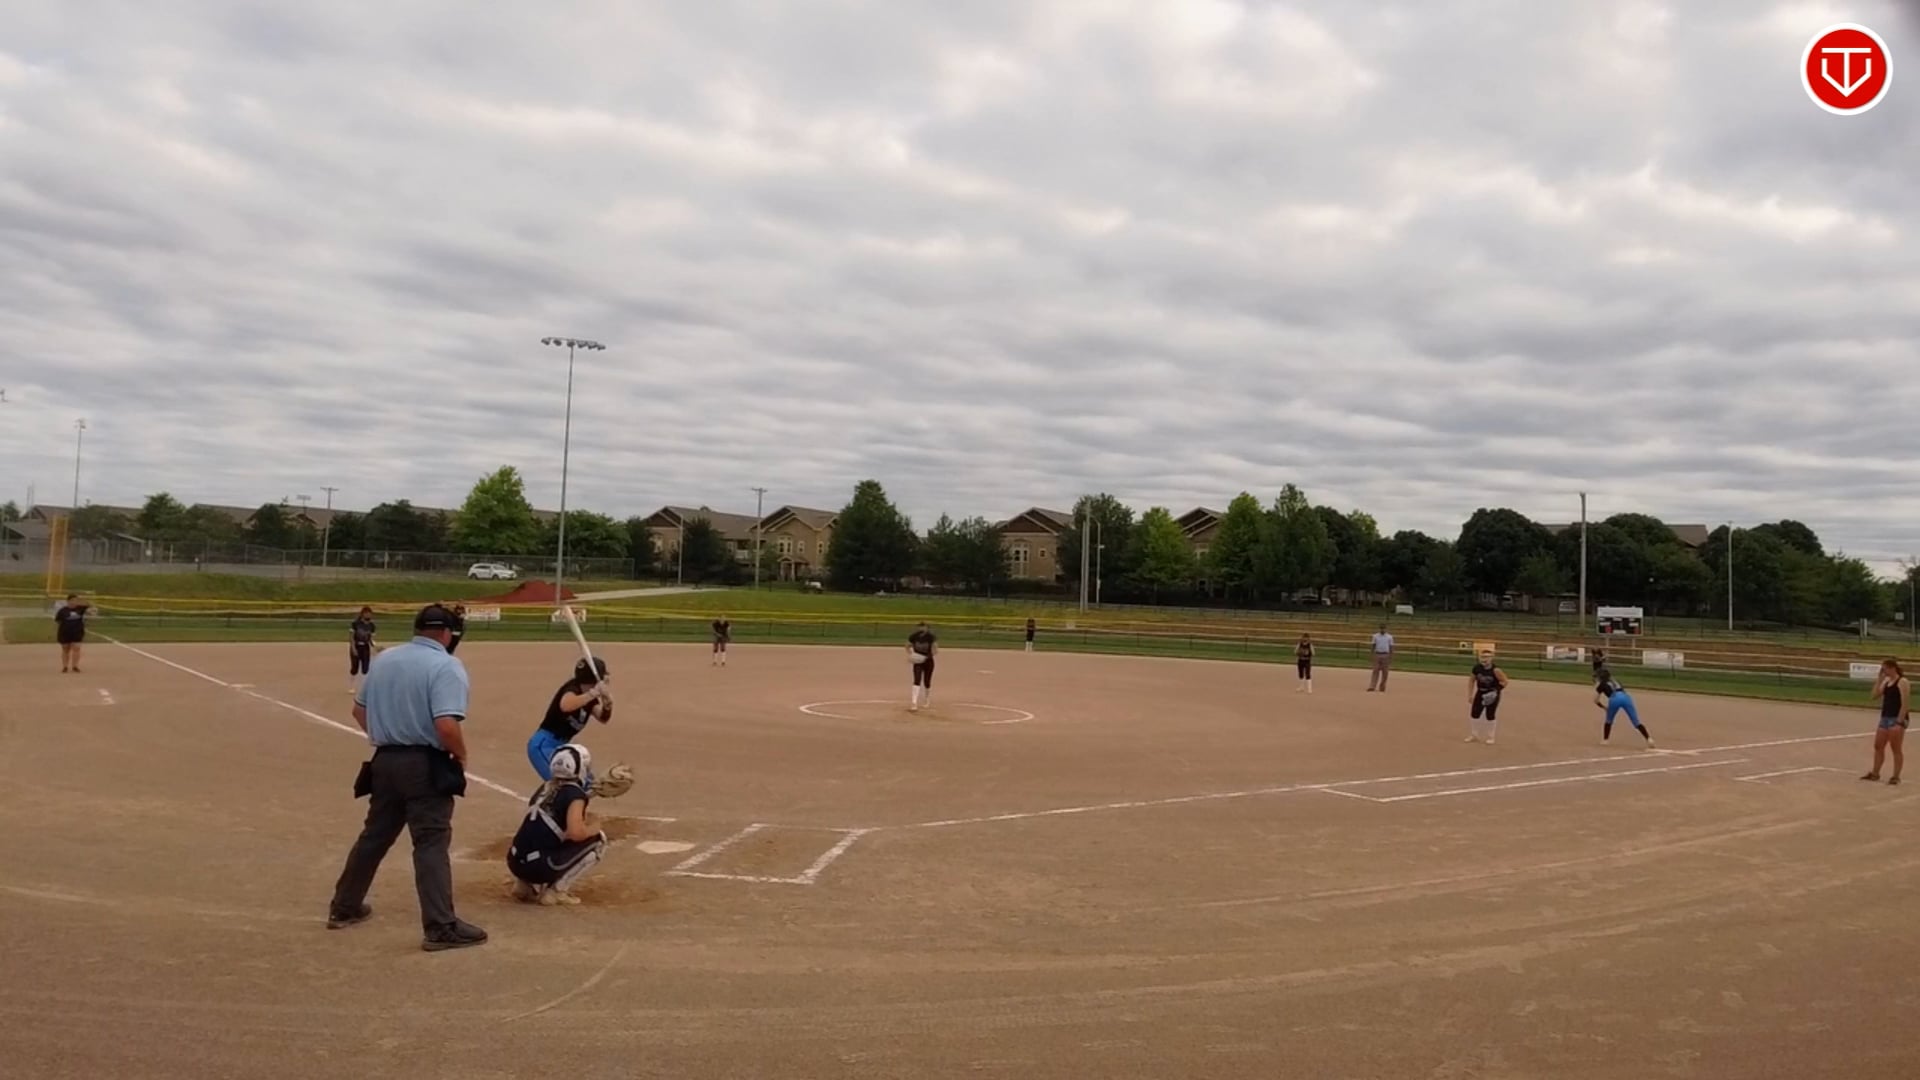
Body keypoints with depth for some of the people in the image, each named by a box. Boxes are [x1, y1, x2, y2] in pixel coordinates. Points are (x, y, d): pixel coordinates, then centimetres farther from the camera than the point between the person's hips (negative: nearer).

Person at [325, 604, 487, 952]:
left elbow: (359, 709, 18)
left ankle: (344, 907, 34)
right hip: (426, 765, -7)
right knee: (431, 843, -5)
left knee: (374, 836, 21)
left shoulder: (383, 659, 9)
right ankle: (441, 927, -5)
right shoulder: (446, 666, -14)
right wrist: (460, 755, -9)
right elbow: (446, 725, -25)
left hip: (385, 761, 7)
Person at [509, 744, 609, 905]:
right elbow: (576, 833, -20)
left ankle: (526, 885, 16)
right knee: (598, 840, 4)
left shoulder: (546, 787, 15)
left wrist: (583, 823, 23)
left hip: (515, 863, 8)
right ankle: (557, 891, 0)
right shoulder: (575, 794, -8)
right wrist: (593, 830, 1)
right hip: (537, 866, -8)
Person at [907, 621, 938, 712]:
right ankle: (914, 704, -21)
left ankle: (927, 701, 38)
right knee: (917, 681, -16)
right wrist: (910, 654, -12)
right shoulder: (913, 637, -8)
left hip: (928, 661, 0)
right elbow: (908, 646, 6)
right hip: (917, 662, 0)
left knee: (927, 682, 11)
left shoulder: (930, 637, -12)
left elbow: (935, 648, -12)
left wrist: (928, 656, -27)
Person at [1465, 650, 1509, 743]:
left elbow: (1504, 681, -15)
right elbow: (1472, 680, 5)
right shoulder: (1477, 668, -8)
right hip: (1480, 692, 5)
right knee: (1474, 713, 5)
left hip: (1492, 694, -5)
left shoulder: (1495, 670, -22)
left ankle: (1490, 737, 17)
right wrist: (1470, 695, 5)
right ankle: (1474, 736, 20)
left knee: (1490, 715, 1)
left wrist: (1496, 690, -24)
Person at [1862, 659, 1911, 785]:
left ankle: (1896, 776, 3)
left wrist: (1899, 722, -21)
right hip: (1885, 718, 9)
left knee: (1896, 749, -3)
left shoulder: (1902, 682, -13)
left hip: (1897, 719, -9)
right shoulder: (1886, 681, 12)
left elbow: (1905, 704, -17)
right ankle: (1875, 773, 21)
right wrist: (1880, 678, 3)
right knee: (1878, 746, 12)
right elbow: (1875, 694, 8)